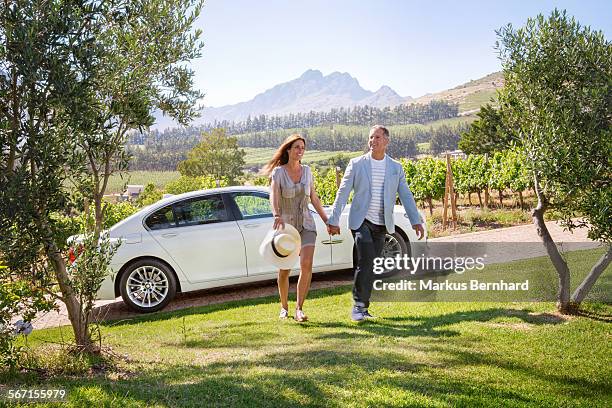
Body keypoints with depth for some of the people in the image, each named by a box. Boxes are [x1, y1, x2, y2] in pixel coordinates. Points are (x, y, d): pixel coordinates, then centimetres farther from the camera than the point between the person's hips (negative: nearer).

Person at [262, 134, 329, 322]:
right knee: (284, 270, 6)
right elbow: (274, 196, -23)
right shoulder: (278, 172, -6)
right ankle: (284, 307, 27)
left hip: (306, 224, 2)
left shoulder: (307, 171, 6)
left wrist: (327, 220, 15)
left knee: (306, 264, -17)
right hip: (286, 224, -2)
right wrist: (277, 216, -41)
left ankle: (299, 309, -10)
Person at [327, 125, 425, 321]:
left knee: (371, 266, 6)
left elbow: (406, 196, 6)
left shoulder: (396, 168, 8)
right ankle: (359, 305, -8)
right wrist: (333, 220, -5)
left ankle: (362, 306, 19)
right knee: (366, 260, -19)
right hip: (361, 221, -3)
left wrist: (416, 221, -5)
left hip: (381, 224, 3)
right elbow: (342, 193, 0)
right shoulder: (356, 164, 1)